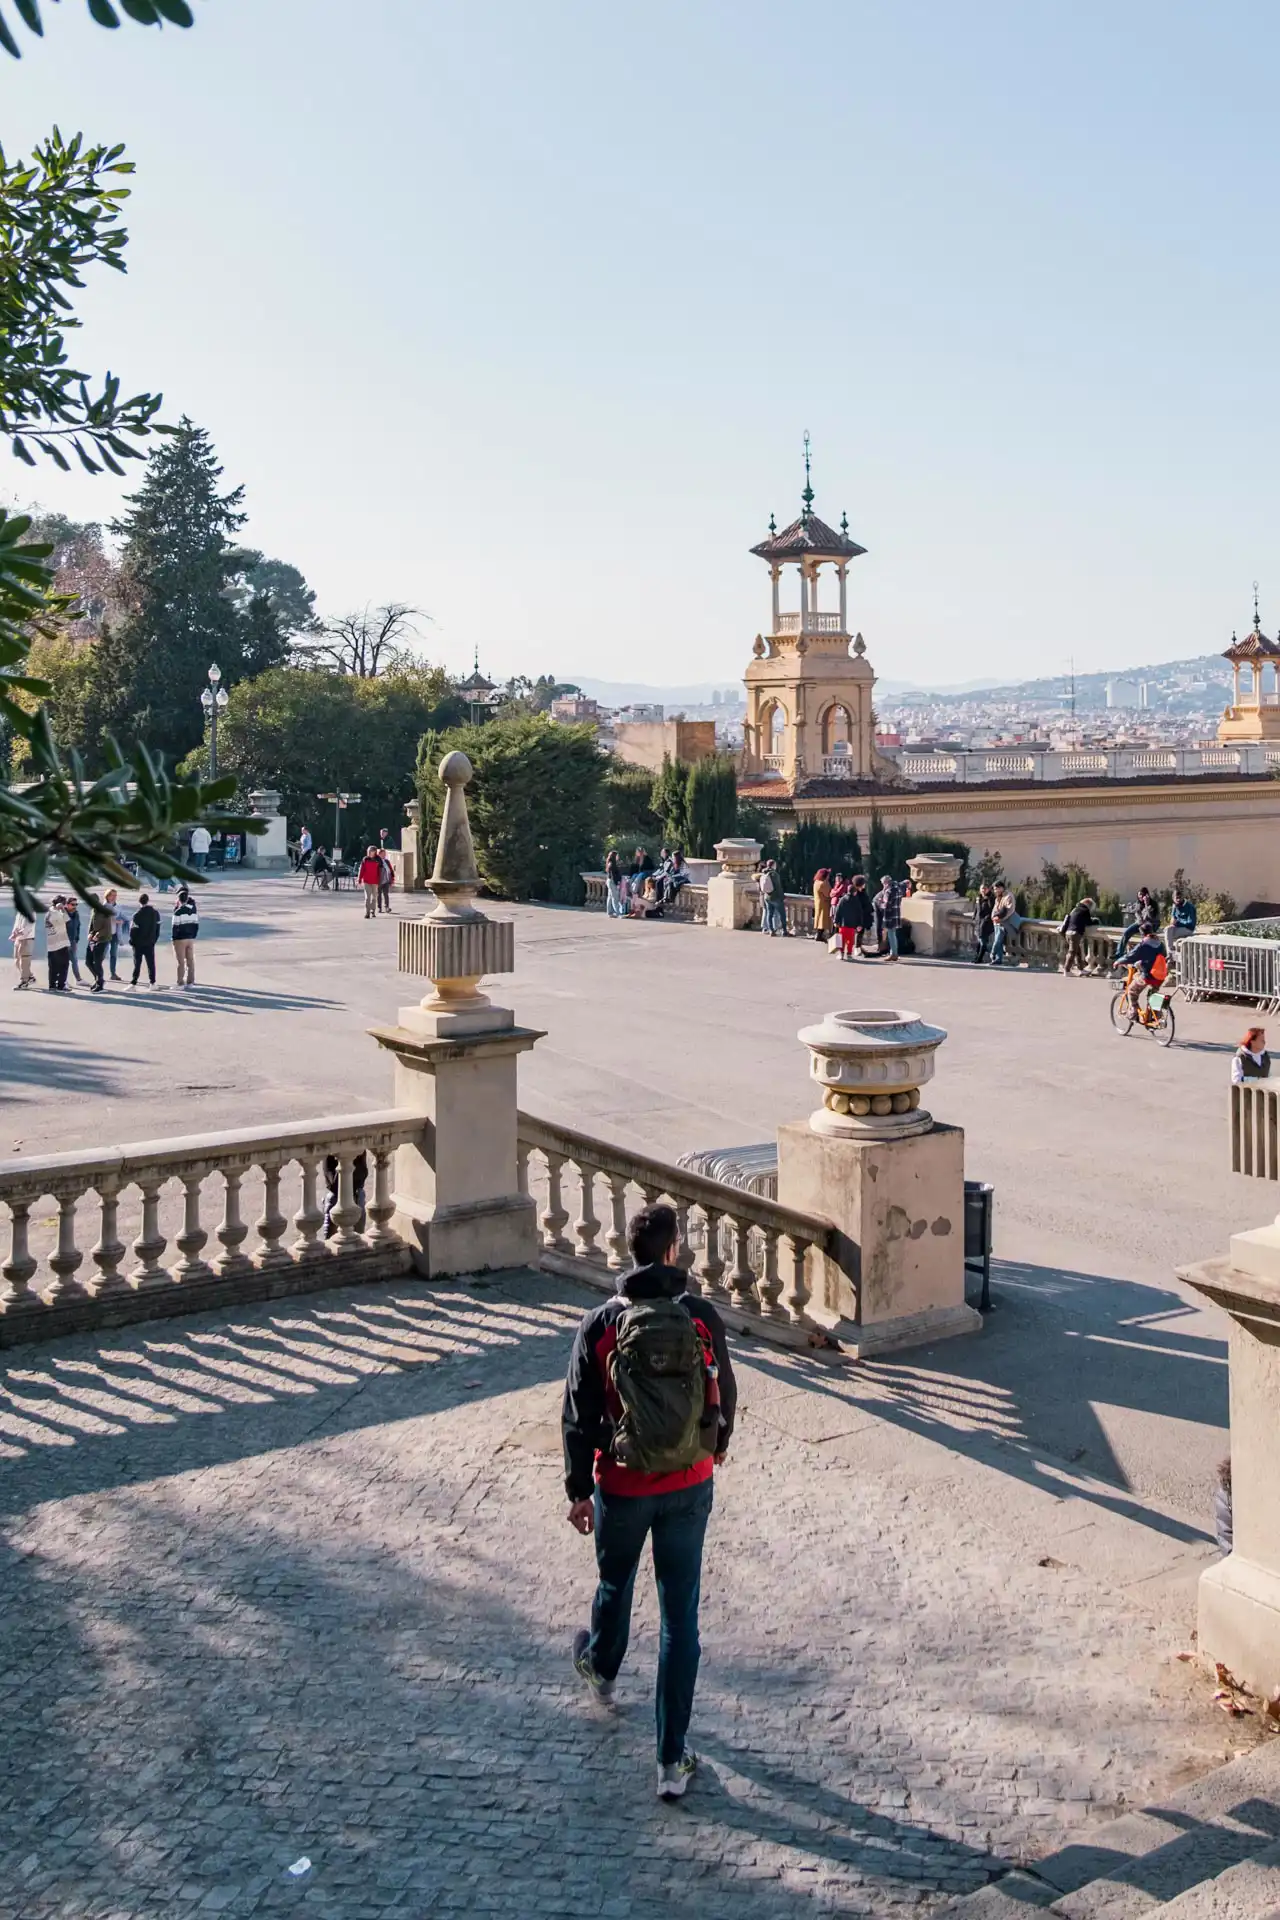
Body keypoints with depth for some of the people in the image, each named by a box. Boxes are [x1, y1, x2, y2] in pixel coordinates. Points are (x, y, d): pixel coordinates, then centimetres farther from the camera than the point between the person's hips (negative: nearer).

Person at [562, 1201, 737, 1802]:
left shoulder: (601, 1324, -12)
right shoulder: (702, 1318, -10)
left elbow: (579, 1414, -8)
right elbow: (724, 1392, 4)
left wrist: (579, 1489, 3)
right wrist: (719, 1442, 25)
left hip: (622, 1487, 0)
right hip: (690, 1486, 0)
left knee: (615, 1583, 27)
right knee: (680, 1616, 8)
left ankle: (601, 1667, 57)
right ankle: (673, 1760, 11)